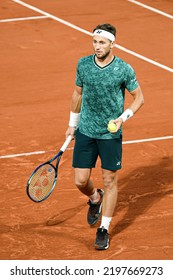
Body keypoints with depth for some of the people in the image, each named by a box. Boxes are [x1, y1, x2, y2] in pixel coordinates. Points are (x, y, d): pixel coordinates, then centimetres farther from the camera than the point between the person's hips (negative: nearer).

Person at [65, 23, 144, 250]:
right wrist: (72, 124, 17)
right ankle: (95, 199, 37)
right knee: (81, 181, 2)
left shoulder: (124, 69, -12)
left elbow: (138, 97, 0)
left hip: (111, 134, -2)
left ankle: (104, 230, 15)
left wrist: (123, 118, -16)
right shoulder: (83, 64, -2)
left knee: (110, 182, 3)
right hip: (85, 132, 2)